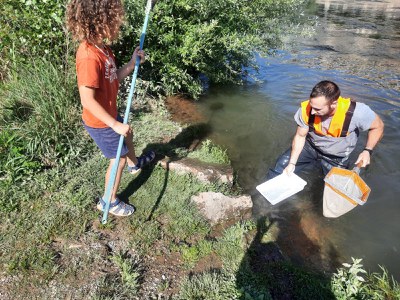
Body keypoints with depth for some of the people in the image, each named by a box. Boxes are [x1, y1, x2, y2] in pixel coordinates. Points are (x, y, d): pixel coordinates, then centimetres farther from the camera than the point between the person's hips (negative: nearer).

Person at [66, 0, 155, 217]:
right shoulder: (90, 56, -32)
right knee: (119, 159, 6)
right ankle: (108, 201, 27)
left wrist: (132, 64, -5)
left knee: (127, 134, 32)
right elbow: (87, 100, -33)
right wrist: (115, 124, -29)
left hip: (110, 114, 10)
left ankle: (135, 164, 62)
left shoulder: (102, 47, -2)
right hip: (100, 123, -9)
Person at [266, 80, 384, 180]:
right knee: (280, 166, -8)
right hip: (310, 146, 1)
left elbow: (378, 126, -14)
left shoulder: (355, 112, -35)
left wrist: (367, 151, -27)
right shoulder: (306, 109, -29)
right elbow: (300, 136, -13)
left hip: (336, 157, -1)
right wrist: (292, 163, -18)